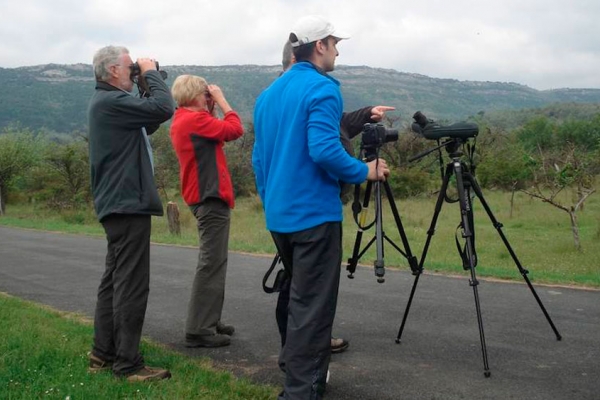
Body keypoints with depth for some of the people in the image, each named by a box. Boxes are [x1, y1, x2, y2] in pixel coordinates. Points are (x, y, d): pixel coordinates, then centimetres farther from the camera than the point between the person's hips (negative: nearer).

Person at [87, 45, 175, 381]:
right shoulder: (111, 101, -15)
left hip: (120, 204, 11)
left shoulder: (108, 101, 19)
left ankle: (104, 353, 21)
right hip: (128, 204, -11)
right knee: (132, 284, -8)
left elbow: (148, 123, 21)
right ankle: (128, 363, -3)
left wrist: (148, 83, 13)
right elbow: (163, 109, -23)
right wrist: (151, 73, -7)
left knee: (115, 280, 14)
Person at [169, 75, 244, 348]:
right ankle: (199, 330, -6)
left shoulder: (181, 122, 15)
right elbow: (235, 129, -14)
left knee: (212, 262, 16)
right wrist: (221, 100, -4)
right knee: (211, 264, -8)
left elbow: (215, 134, 18)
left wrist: (211, 110, 10)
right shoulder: (195, 119, -15)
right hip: (211, 197, -11)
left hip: (203, 197, 11)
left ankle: (208, 322, 22)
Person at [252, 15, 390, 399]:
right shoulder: (322, 88, -11)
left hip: (279, 216, 9)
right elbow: (325, 150, -23)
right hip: (314, 215, -9)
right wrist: (366, 171, -9)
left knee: (299, 295, 23)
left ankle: (298, 368, 34)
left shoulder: (269, 92, 14)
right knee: (313, 305, -3)